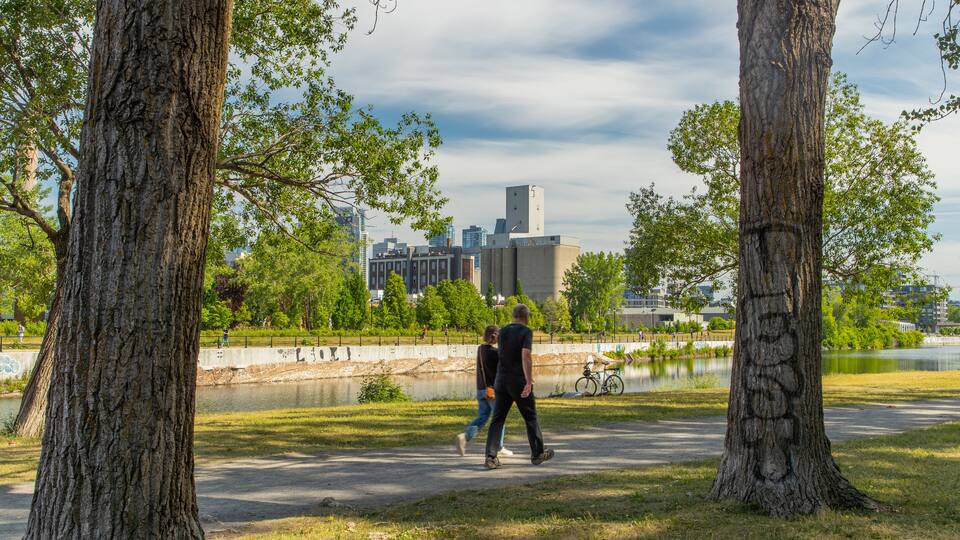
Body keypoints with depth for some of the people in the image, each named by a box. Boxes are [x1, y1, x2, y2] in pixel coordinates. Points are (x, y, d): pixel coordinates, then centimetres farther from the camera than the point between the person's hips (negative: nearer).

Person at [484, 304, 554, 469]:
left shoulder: (503, 331, 9)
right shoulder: (526, 332, -9)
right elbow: (526, 356, -22)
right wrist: (529, 382, -22)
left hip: (501, 379, 5)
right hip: (519, 380, -5)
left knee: (497, 419, 4)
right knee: (530, 418, 10)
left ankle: (491, 456, -6)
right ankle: (538, 454, 20)